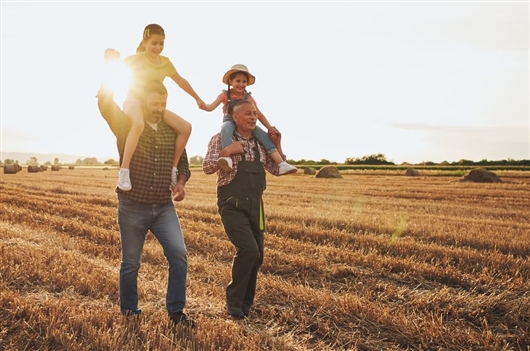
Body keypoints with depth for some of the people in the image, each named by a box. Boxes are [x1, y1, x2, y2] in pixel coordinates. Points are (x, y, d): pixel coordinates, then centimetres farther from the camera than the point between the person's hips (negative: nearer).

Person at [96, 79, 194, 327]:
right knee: (131, 262, 9)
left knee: (179, 254, -12)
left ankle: (176, 311, 2)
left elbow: (182, 162, 14)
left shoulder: (172, 130, 6)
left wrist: (180, 183, -4)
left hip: (164, 207, 2)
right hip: (132, 207, -2)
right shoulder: (126, 125, -3)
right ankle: (129, 312, 29)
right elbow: (105, 103, -21)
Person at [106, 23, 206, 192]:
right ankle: (124, 170, -37)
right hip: (134, 102, -5)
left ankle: (173, 168, 0)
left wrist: (198, 99, 23)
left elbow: (181, 81, 18)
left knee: (186, 127, -11)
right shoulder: (136, 59, -5)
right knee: (138, 124, -42)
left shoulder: (166, 62, 8)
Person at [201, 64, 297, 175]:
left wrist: (270, 128, -5)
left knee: (264, 135, -21)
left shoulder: (248, 97, 5)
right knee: (226, 129, -41)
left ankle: (281, 164, -27)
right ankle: (226, 158, -60)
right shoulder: (225, 94, -1)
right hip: (230, 122, -2)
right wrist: (203, 106, -33)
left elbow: (259, 114, 5)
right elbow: (211, 107, -9)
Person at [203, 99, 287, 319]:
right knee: (248, 249, -20)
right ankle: (234, 301, -1)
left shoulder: (260, 143, 14)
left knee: (256, 255, 8)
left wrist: (277, 146, 5)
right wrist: (226, 151, -22)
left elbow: (276, 170, 18)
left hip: (255, 205, 6)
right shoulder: (222, 139, -1)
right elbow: (207, 168, -8)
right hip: (232, 205, -6)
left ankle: (245, 302, 27)